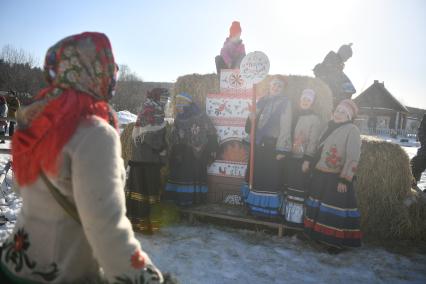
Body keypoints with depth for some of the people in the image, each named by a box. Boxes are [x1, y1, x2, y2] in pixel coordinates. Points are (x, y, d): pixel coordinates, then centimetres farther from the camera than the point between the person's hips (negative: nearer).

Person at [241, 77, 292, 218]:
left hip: (273, 145, -5)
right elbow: (253, 123, 14)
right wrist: (252, 117, -10)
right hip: (258, 144, 5)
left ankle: (270, 209, 11)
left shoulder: (285, 103, -4)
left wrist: (282, 149, -16)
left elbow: (285, 127, -10)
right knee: (256, 175, 12)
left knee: (272, 178, -1)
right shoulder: (263, 100, 11)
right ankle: (255, 206, 26)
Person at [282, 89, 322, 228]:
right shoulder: (295, 116, 11)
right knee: (290, 185, 10)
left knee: (300, 187, -2)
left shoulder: (314, 119, -4)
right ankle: (288, 215, 21)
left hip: (302, 159, -5)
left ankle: (297, 218, 8)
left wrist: (307, 160, -14)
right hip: (291, 157, 5)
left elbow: (313, 142, -9)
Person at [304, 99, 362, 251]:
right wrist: (315, 172, 15)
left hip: (336, 178, -7)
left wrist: (344, 180, -20)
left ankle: (336, 241, 16)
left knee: (336, 210, 1)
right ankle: (320, 235, 30)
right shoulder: (331, 127, 11)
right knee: (319, 207, 15)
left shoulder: (352, 130, -10)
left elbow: (353, 157, -16)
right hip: (320, 175, 7)